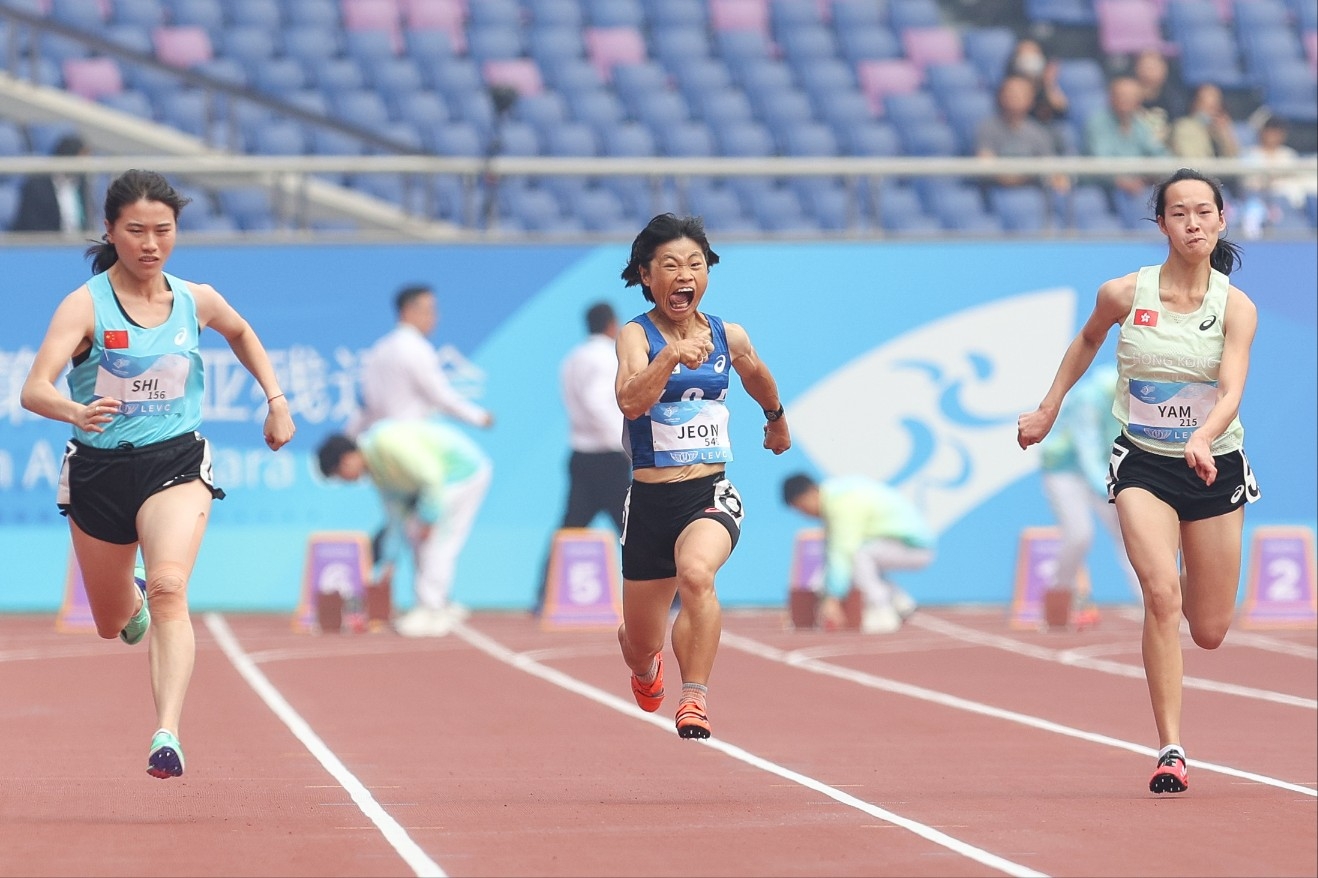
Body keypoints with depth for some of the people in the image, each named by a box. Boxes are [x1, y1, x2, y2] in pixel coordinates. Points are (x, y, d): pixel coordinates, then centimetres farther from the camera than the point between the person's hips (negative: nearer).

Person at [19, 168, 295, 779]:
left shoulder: (196, 301, -1)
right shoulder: (85, 305, -14)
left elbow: (241, 333, 24)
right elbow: (34, 390, -27)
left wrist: (276, 398, 16)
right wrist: (74, 411, -48)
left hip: (176, 463, 0)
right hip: (98, 471, 0)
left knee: (169, 589, -27)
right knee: (113, 624, 18)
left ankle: (167, 734, -36)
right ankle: (134, 601, 58)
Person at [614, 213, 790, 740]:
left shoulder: (729, 337, 3)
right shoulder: (636, 335, -8)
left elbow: (759, 380, 27)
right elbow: (631, 402, -27)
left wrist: (777, 419, 44)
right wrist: (670, 357, -42)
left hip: (710, 496, 1)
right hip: (650, 499, -1)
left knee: (695, 573, -36)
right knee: (642, 647, 13)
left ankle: (695, 699, -28)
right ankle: (646, 668, 51)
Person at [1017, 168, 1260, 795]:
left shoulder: (1236, 307, -11)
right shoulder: (1124, 295, -8)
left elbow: (1231, 390, -25)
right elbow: (1087, 340, 15)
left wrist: (1204, 438, -44)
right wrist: (1049, 408, 17)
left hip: (1214, 466, 1)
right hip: (1142, 465, -1)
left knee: (1209, 631, 8)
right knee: (1161, 591, -25)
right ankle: (1170, 750, -23)